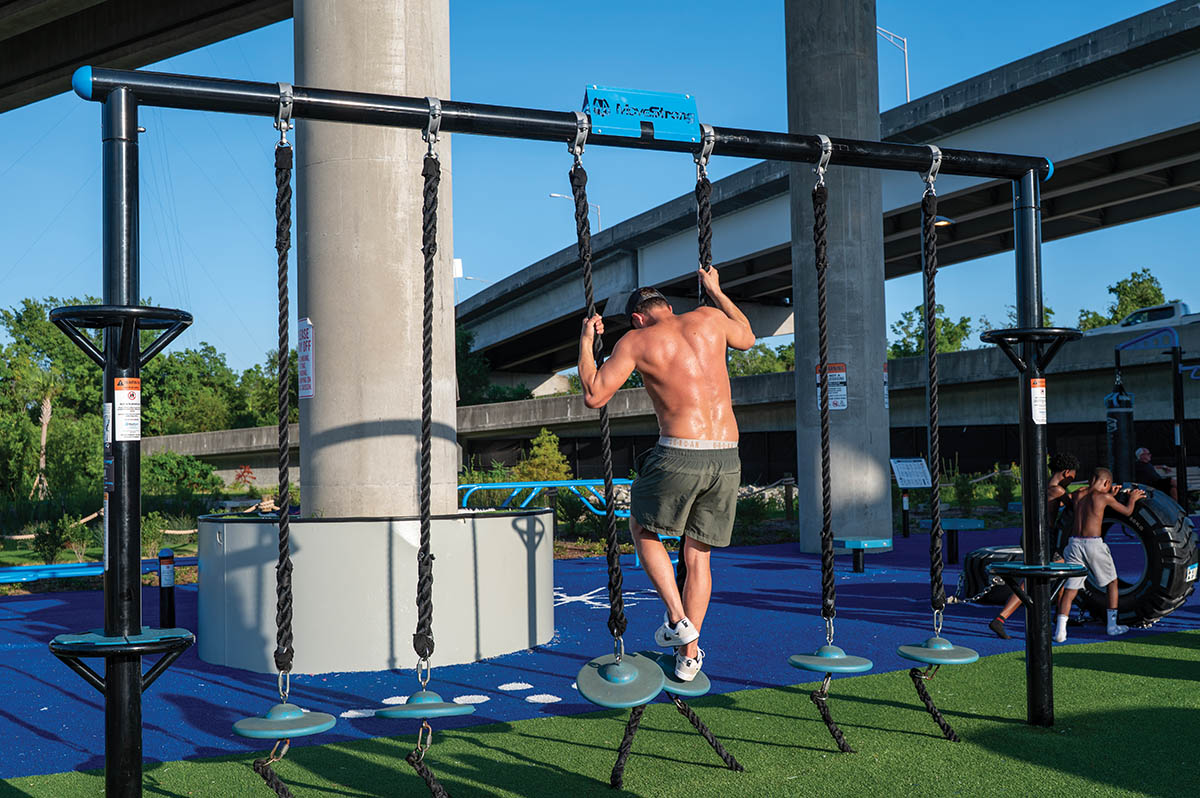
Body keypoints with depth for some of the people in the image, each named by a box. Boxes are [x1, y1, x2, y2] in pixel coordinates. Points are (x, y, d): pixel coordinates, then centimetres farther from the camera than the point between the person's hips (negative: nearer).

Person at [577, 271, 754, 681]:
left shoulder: (636, 341, 1)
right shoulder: (709, 318, 12)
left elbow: (594, 396, 1)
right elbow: (746, 338, 34)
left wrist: (586, 343, 14)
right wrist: (715, 291, 45)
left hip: (679, 454, -4)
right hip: (727, 457, 4)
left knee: (643, 529, 22)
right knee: (697, 553, 17)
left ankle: (677, 619, 9)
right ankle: (688, 656, 20)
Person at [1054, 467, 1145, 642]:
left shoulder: (1077, 495, 12)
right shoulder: (1104, 497, -2)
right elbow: (1127, 511, 12)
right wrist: (1132, 498, 31)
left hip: (1075, 543, 4)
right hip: (1093, 544, -4)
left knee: (1070, 589, 4)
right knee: (1112, 582, 19)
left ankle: (1060, 630, -10)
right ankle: (1112, 625, 21)